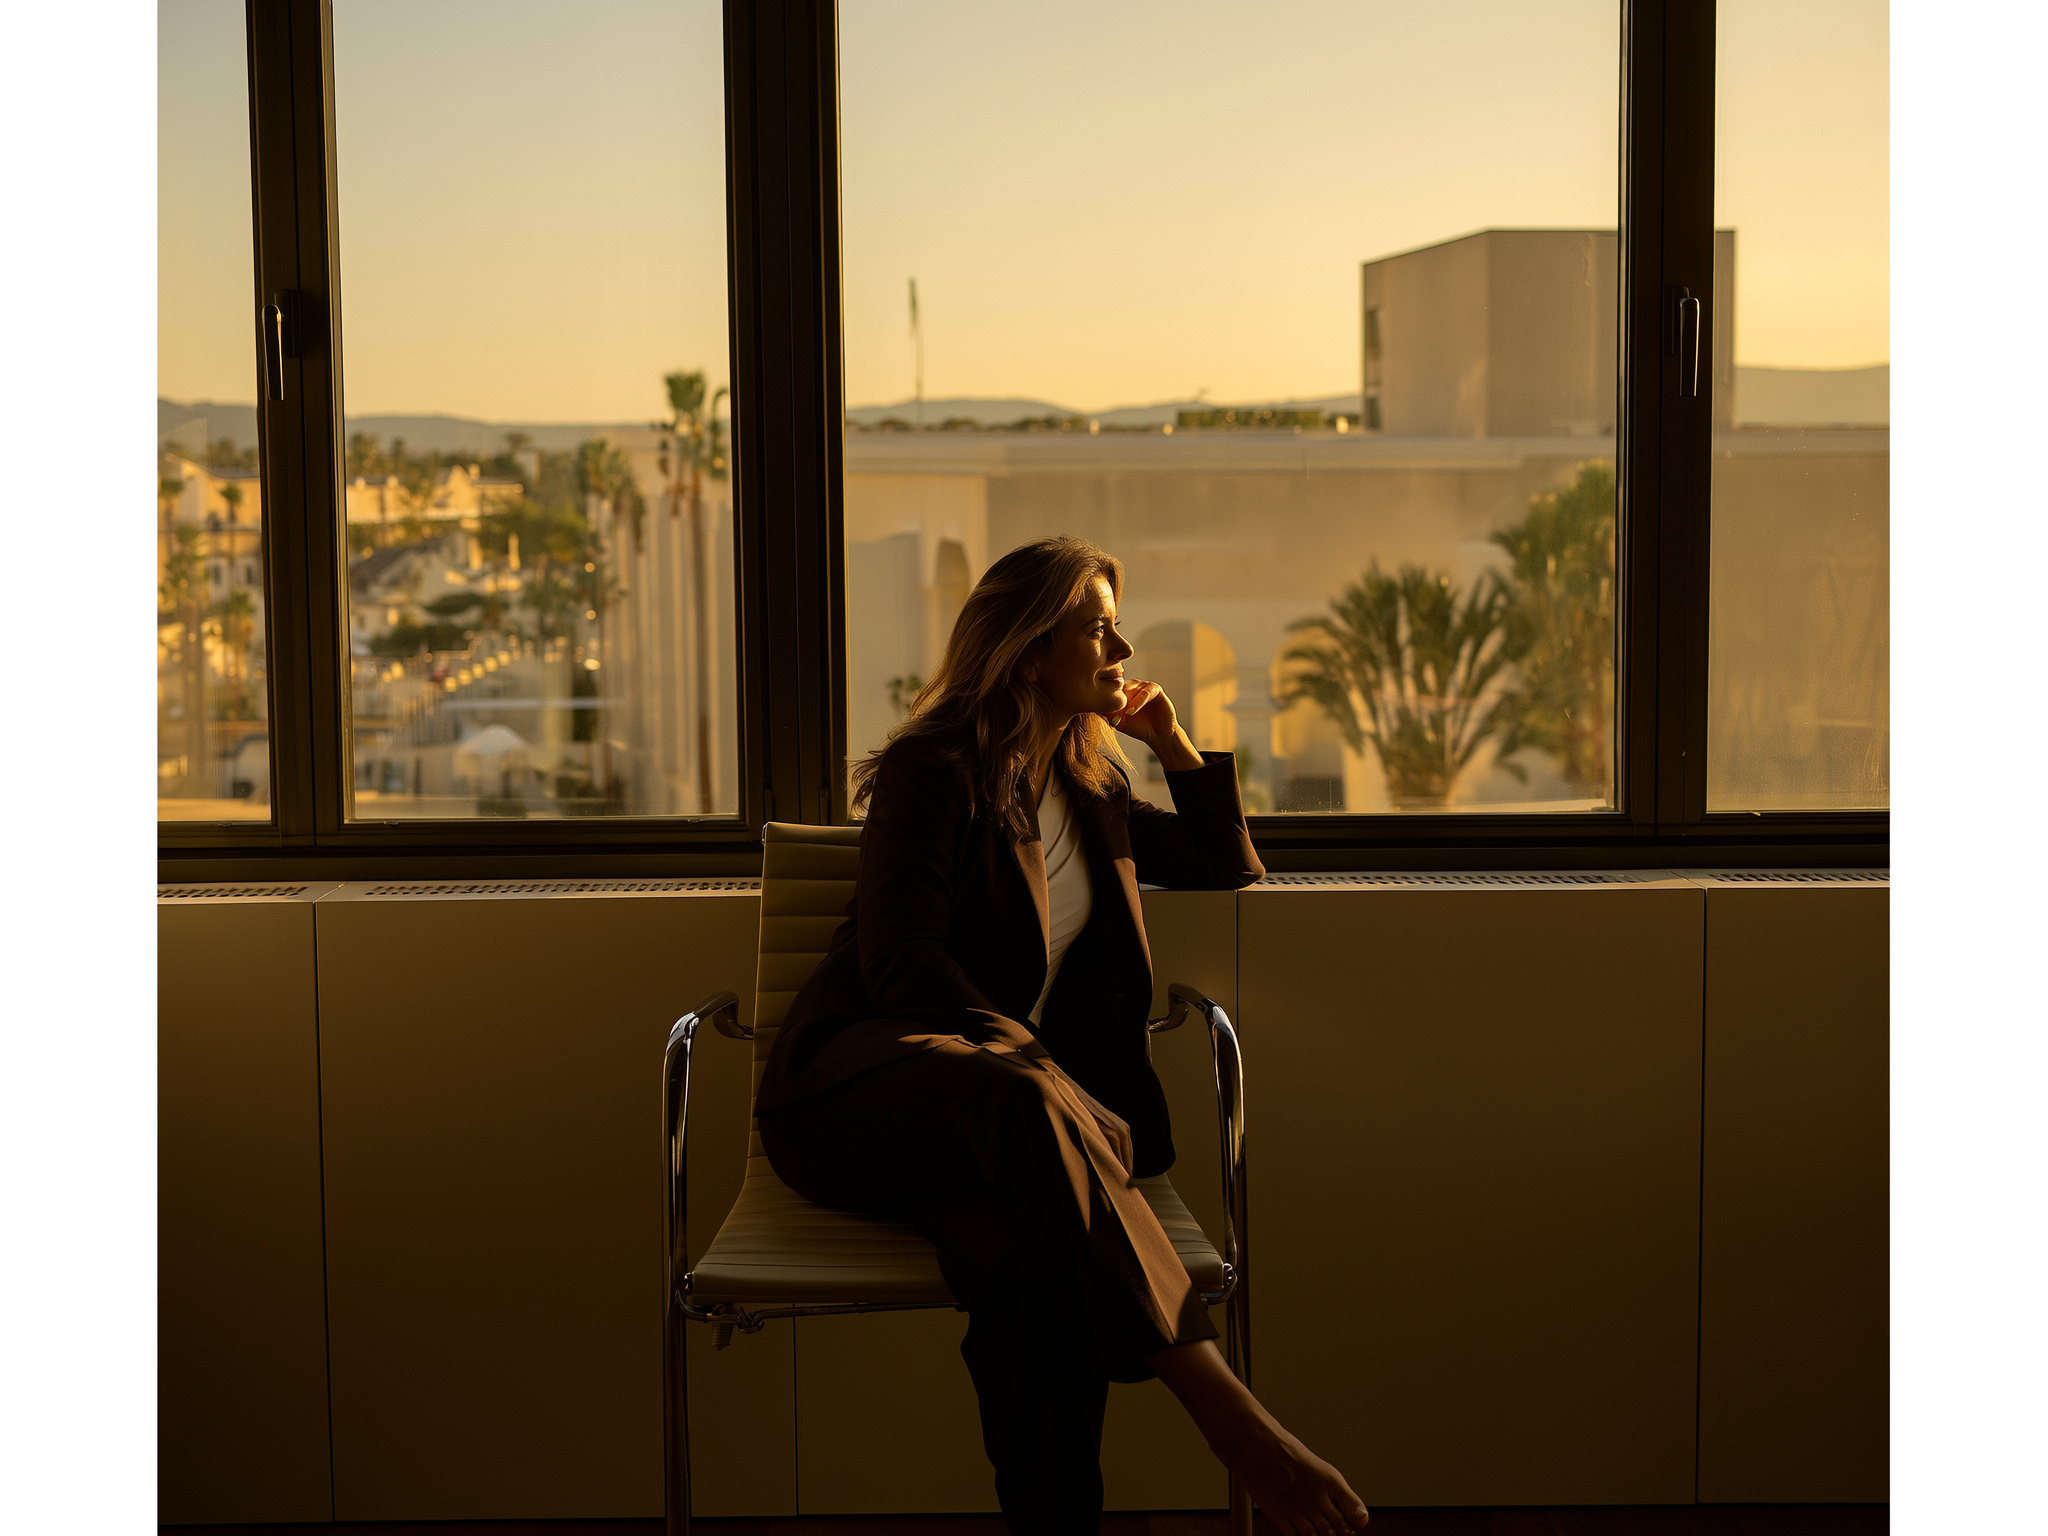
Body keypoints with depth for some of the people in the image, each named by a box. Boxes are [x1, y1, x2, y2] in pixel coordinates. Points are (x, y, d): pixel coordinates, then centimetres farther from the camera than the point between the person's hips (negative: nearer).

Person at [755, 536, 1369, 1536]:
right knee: (1022, 1101, -41)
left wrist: (1175, 745, 21)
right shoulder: (935, 771, 0)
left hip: (1002, 1111, 5)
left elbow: (1229, 867, 37)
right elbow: (900, 963, -11)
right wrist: (1039, 1068, -23)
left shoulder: (1089, 795, 22)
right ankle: (1228, 1416, -46)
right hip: (861, 1081, -5)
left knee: (1037, 1249, -35)